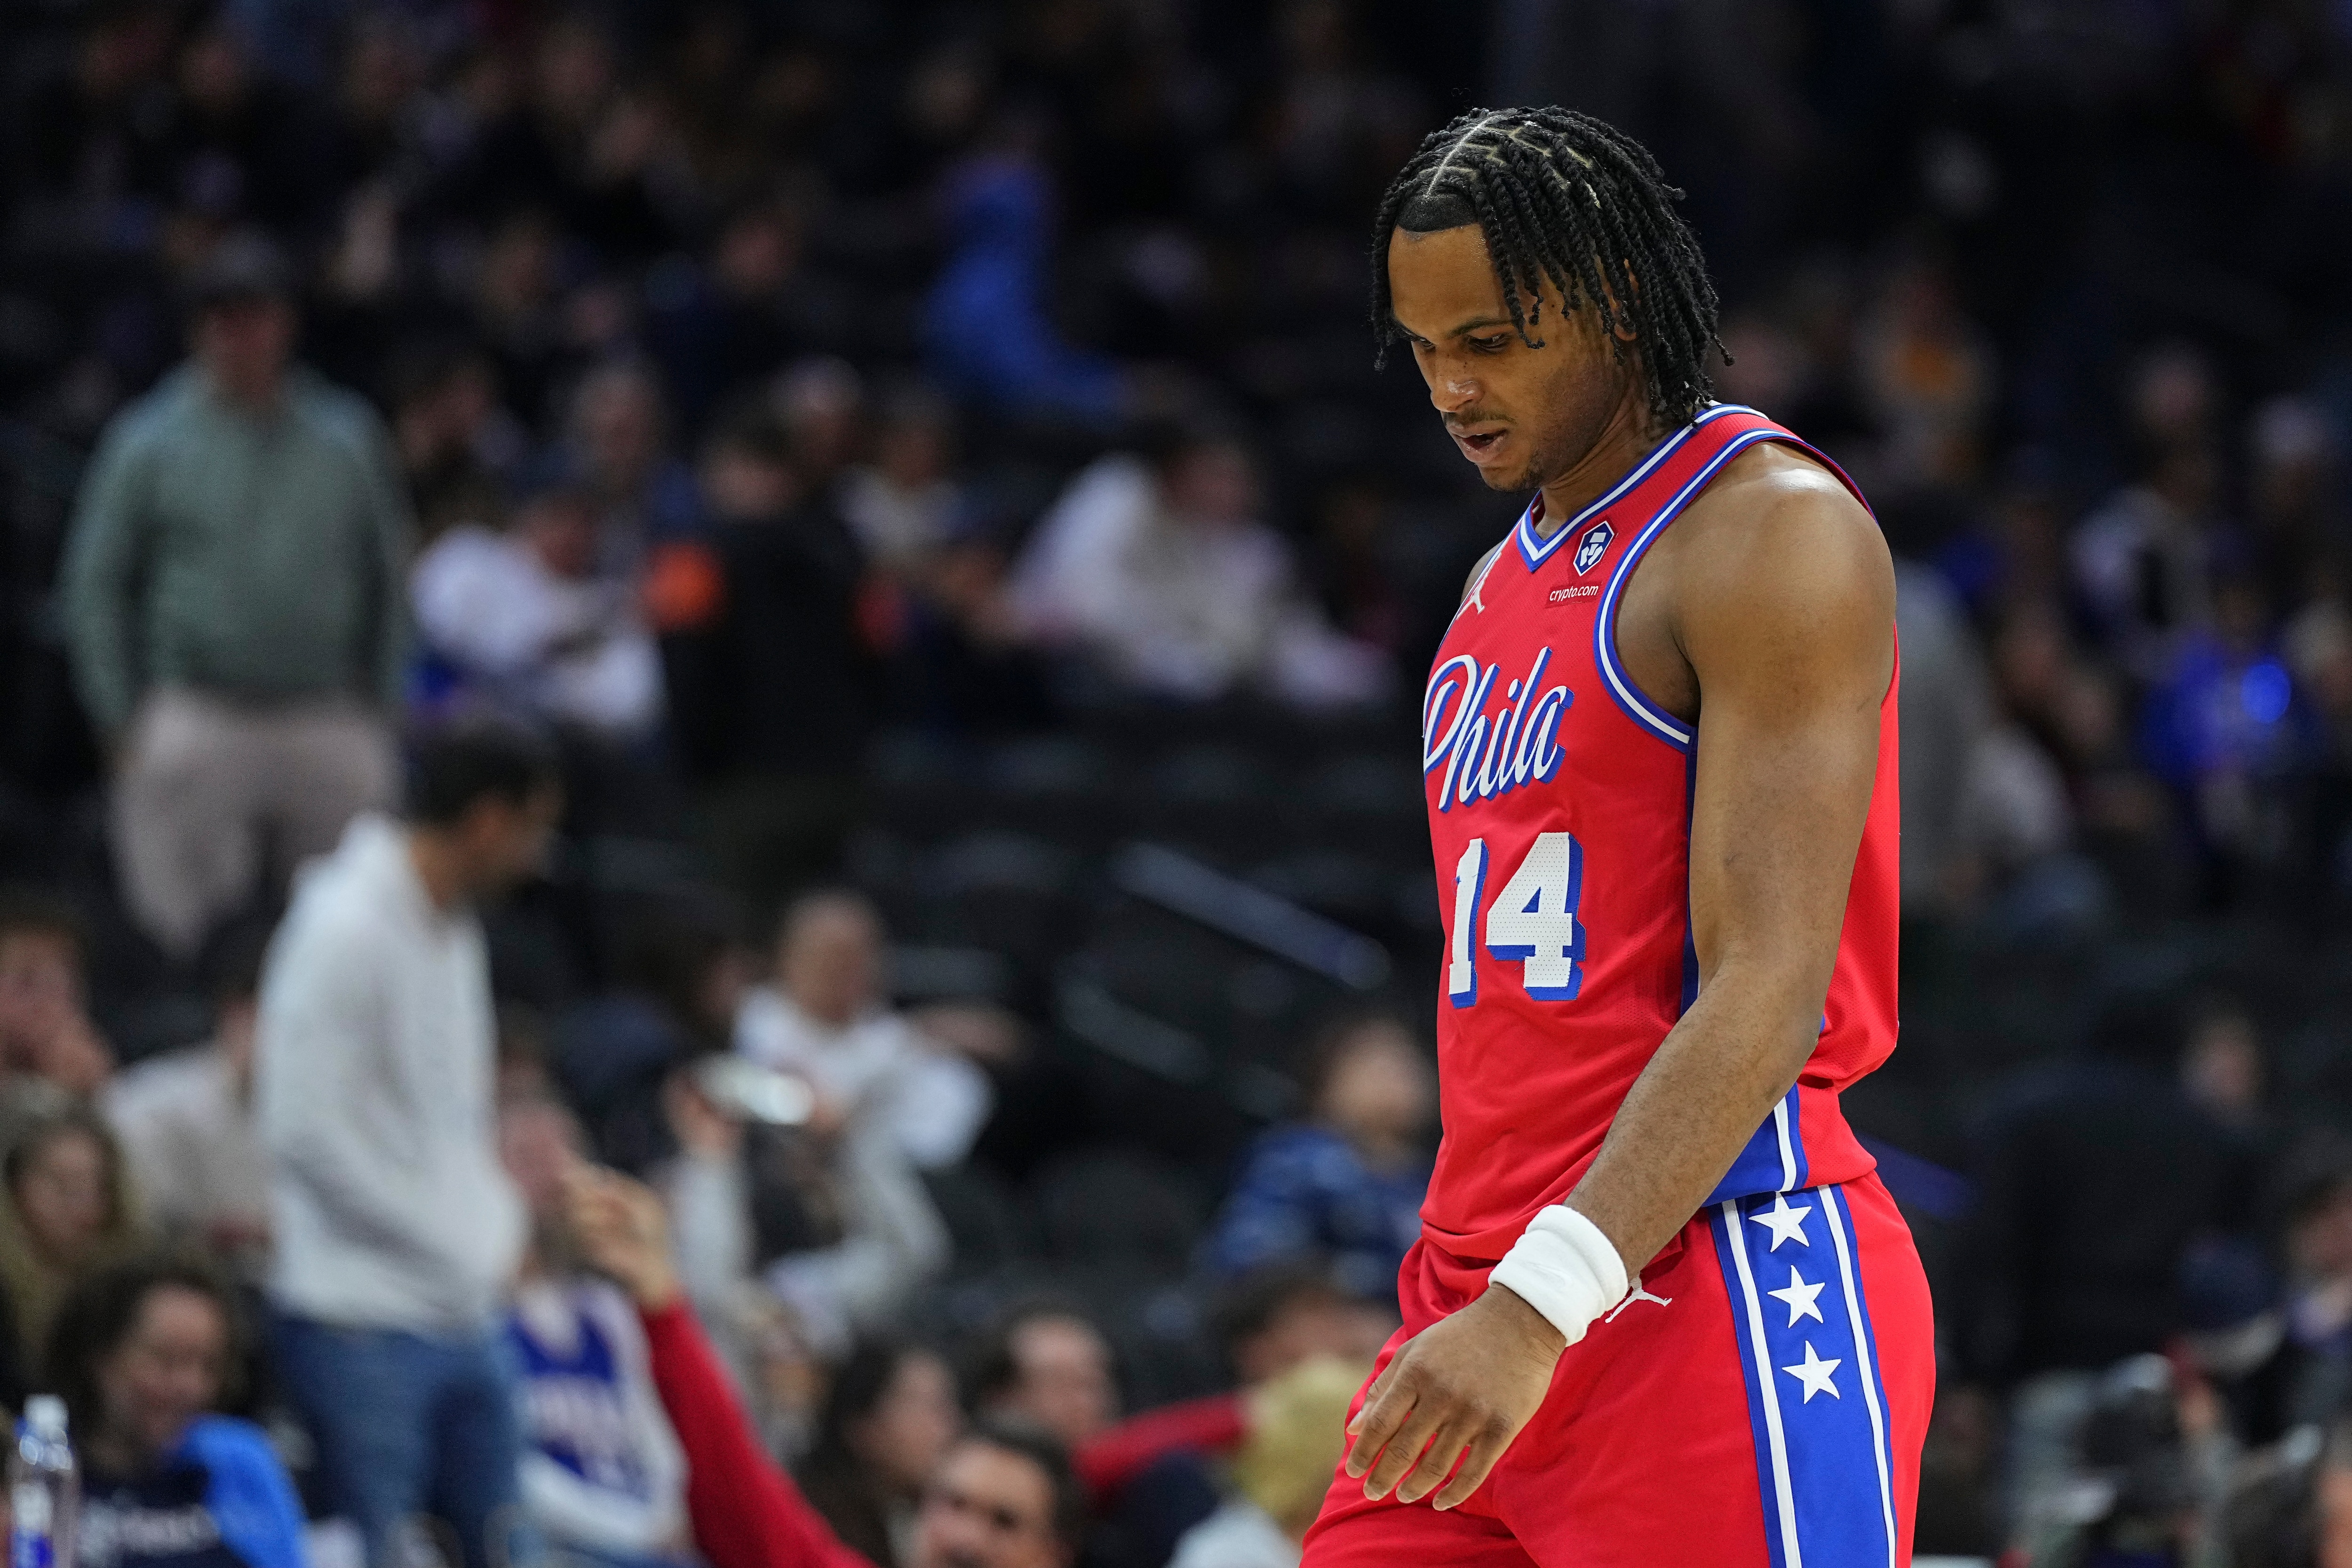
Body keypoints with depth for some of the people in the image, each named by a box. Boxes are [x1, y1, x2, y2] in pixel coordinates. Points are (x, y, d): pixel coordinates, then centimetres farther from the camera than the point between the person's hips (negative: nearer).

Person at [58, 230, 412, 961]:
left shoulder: (348, 441, 9)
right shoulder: (150, 444, 4)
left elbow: (387, 579, 16)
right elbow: (95, 587, 6)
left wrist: (378, 706, 10)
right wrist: (124, 721, 0)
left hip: (329, 729, 2)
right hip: (197, 727, -2)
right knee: (187, 932, -4)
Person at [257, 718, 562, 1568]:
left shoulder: (451, 926, 13)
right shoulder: (347, 930, -15)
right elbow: (309, 1134, -19)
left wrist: (497, 1229, 8)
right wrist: (454, 1251, -14)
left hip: (464, 1317, 9)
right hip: (362, 1327, -9)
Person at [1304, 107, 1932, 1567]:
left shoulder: (1772, 532, -9)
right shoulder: (1507, 590, 20)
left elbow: (1770, 994, -18)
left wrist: (1542, 1307, -26)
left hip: (1722, 1285, -8)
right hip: (1499, 1300, 8)